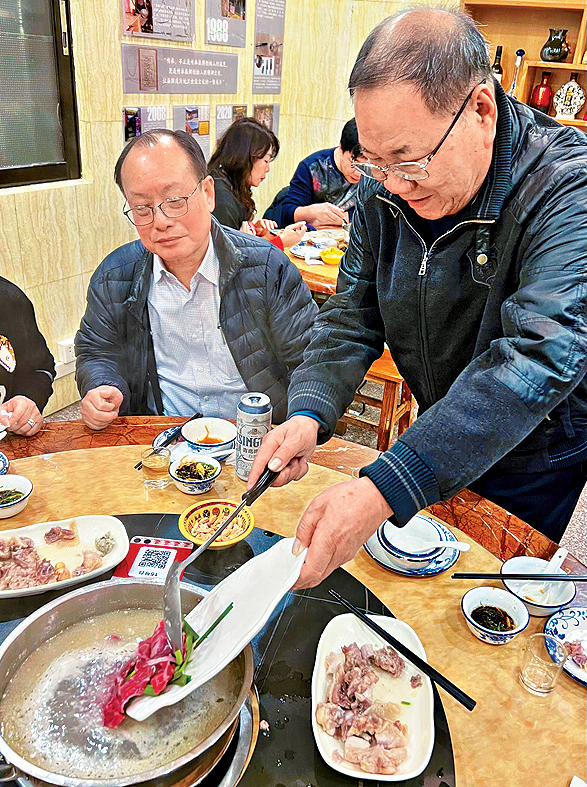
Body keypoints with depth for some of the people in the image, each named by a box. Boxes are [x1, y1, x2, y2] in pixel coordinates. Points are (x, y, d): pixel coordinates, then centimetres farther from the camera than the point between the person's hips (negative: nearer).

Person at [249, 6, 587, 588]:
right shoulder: (384, 190, -10)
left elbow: (536, 360, -40)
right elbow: (354, 317, -7)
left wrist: (383, 492, -48)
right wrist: (308, 414, -27)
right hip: (439, 450, 5)